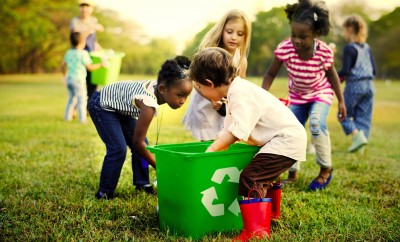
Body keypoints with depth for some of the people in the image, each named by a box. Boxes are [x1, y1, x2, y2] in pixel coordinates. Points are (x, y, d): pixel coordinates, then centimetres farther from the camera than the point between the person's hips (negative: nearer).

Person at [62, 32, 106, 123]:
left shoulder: (68, 53, 8)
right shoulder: (83, 54, -13)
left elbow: (63, 65, 18)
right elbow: (90, 67, -11)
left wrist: (65, 75, 34)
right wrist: (101, 64, 0)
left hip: (69, 79, 7)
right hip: (78, 80, -7)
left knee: (71, 98, 19)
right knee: (82, 99, -1)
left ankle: (67, 116, 22)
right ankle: (82, 118, -3)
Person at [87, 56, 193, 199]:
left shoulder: (159, 84, -15)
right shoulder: (149, 103, -38)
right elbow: (138, 141, -29)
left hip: (119, 106, 9)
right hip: (101, 106, -9)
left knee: (142, 145, 5)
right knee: (118, 149, -16)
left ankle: (142, 183, 20)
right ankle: (104, 193, -1)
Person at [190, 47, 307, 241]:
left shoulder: (240, 94, -22)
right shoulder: (236, 91, 11)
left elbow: (236, 132, -28)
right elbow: (228, 130, 13)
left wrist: (211, 151, -21)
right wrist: (215, 148, 8)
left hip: (286, 140, -11)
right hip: (288, 138, 11)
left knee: (250, 177, -18)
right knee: (262, 177, 26)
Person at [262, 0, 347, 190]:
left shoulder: (324, 52, -27)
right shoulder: (285, 48, -27)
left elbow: (331, 74, -8)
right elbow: (270, 74, -16)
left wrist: (341, 101, -2)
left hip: (321, 93, -3)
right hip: (297, 96, 3)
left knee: (316, 124, -25)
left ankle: (326, 169, -3)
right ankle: (293, 173, 24)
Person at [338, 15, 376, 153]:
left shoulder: (349, 48, -10)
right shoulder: (367, 48, 10)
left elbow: (345, 71, -16)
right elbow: (374, 70, 12)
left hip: (354, 86, -6)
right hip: (369, 86, 6)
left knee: (344, 114, 6)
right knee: (363, 116, 11)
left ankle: (357, 135, -11)